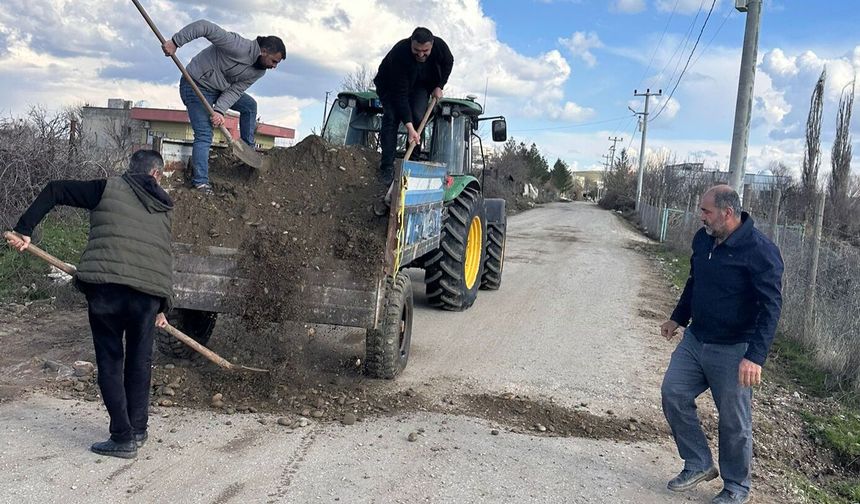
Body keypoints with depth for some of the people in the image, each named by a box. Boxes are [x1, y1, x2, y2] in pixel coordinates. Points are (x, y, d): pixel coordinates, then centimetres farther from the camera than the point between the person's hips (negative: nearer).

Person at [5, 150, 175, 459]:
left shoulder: (109, 188, 10)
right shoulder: (163, 209, 20)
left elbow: (54, 191, 5)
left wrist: (23, 230, 7)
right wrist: (162, 307, 27)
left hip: (105, 286, -2)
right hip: (149, 293, 3)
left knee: (110, 360, 9)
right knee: (139, 361, 19)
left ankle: (123, 438, 10)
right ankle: (137, 430, 27)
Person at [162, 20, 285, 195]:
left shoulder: (259, 72, -4)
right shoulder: (239, 47, -29)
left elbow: (235, 91, -9)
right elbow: (204, 27, -31)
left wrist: (220, 111, -24)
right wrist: (175, 42, -35)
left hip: (219, 89, 8)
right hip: (196, 86, -8)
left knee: (250, 105, 11)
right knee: (204, 136, -15)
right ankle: (200, 183, -14)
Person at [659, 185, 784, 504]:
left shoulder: (760, 251, -20)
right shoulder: (702, 239, 3)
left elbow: (771, 307, -22)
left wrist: (755, 357, -29)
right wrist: (678, 318, 27)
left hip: (733, 351, -7)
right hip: (695, 340, 7)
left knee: (734, 421, 4)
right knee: (673, 394, 5)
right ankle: (699, 465, 22)